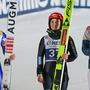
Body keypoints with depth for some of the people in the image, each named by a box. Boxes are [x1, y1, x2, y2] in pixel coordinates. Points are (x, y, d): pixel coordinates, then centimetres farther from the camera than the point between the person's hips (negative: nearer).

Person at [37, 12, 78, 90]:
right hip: (48, 72, 0)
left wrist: (68, 57, -17)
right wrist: (39, 73, -1)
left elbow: (74, 55, 6)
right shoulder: (45, 39, 6)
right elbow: (40, 57, 6)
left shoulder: (67, 39, 3)